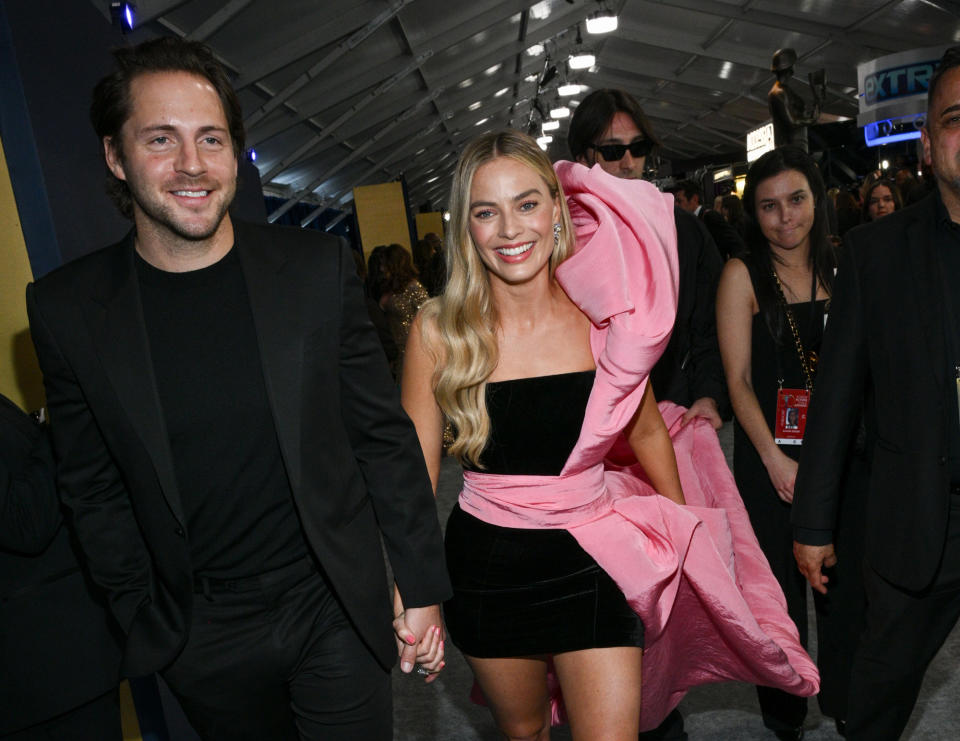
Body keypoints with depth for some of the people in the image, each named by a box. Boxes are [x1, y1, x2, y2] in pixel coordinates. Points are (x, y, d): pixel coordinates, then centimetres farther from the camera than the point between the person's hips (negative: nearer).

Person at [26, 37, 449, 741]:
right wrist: (143, 616, 3)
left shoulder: (319, 269, -10)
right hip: (201, 644, 2)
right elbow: (94, 490, 2)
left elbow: (385, 438, -5)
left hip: (336, 613, -1)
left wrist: (423, 587, -2)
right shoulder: (67, 308, -7)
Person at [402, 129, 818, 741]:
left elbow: (648, 433, 6)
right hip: (488, 569, 0)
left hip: (592, 559, 0)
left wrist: (685, 537, 15)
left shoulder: (603, 315, -9)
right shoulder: (439, 330, -13)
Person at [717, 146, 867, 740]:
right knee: (780, 583, 9)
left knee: (848, 575, 11)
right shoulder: (743, 275, -5)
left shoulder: (841, 266, 5)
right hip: (772, 453, -3)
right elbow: (739, 379, -8)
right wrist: (775, 459, -15)